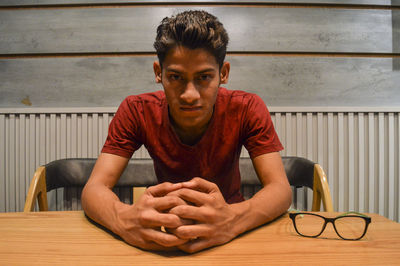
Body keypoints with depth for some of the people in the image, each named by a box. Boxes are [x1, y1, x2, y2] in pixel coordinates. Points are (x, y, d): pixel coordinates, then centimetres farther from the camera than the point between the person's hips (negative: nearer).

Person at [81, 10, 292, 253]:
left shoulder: (247, 109, -17)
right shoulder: (137, 111, -15)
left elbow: (281, 189, -23)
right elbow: (94, 188, -20)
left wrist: (232, 219, -44)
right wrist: (125, 219, -43)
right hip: (163, 233, -1)